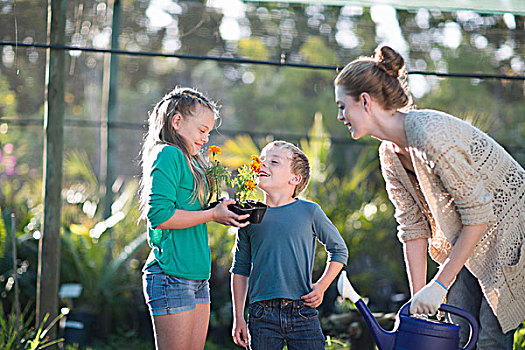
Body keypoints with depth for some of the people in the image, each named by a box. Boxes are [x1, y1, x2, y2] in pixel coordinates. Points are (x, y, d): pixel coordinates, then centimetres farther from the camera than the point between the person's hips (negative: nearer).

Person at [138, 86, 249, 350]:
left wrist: (223, 211, 8)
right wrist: (212, 215, -13)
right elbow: (159, 214, -19)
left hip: (197, 276, 9)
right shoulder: (167, 154, -9)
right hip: (172, 275, -9)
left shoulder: (190, 160, 19)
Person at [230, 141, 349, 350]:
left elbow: (339, 250, 14)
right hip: (262, 315, 1)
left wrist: (321, 286, 2)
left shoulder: (309, 211, 1)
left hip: (302, 312, -1)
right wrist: (238, 317, 8)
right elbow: (240, 269, 12)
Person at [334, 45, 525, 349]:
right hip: (469, 244, 8)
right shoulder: (391, 154, -2)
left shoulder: (431, 135, -30)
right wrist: (419, 298, -6)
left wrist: (440, 284, -24)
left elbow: (479, 213, -27)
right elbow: (414, 227, 0)